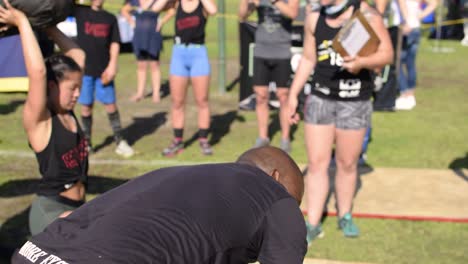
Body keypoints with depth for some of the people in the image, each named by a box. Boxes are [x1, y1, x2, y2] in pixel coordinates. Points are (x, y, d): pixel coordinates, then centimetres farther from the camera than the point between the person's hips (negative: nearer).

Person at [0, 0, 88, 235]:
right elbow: (38, 71, -31)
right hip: (50, 211, -8)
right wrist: (22, 22, -24)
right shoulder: (38, 120, -15)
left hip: (76, 208, 8)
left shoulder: (67, 112, 5)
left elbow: (78, 55, 11)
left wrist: (46, 25, 10)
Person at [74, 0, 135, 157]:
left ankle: (120, 142, 12)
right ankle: (86, 143, 18)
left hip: (104, 70, 1)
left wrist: (112, 65, -8)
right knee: (86, 107, 5)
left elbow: (115, 43, 3)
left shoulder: (110, 18, 8)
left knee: (111, 105, 2)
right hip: (84, 69, 0)